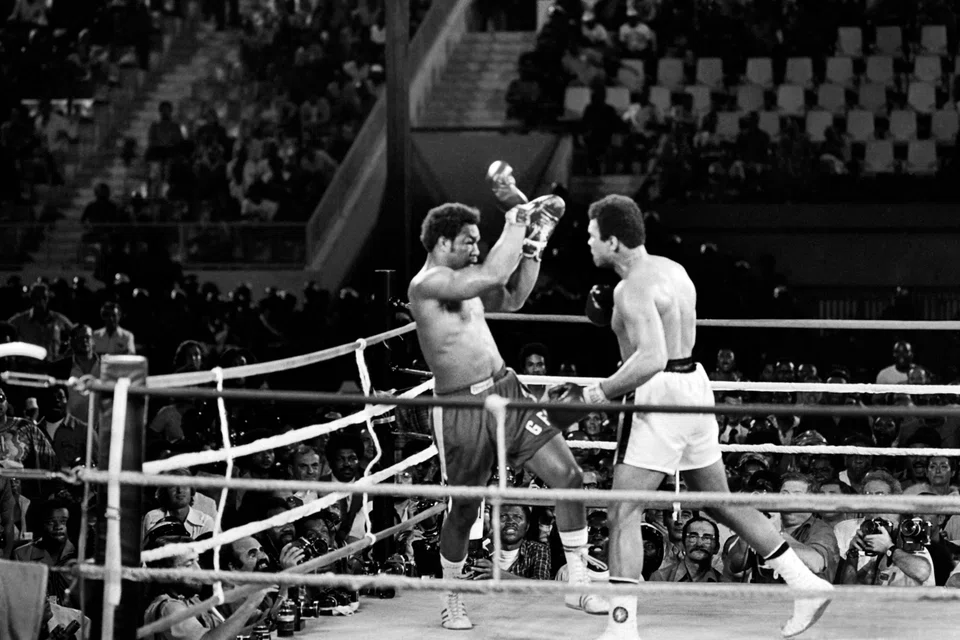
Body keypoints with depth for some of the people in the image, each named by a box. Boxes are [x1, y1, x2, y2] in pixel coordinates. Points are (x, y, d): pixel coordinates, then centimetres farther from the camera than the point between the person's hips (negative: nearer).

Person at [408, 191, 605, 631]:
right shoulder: (426, 284, -15)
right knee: (465, 509, 5)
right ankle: (452, 600, 27)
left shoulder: (462, 281, 14)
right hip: (462, 409, -8)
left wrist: (533, 246, 12)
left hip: (505, 391, 8)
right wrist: (517, 223, -14)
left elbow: (512, 298, 23)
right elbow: (493, 274, -26)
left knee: (567, 475, -4)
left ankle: (578, 583, 3)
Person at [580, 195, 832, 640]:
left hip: (660, 392, -10)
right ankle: (806, 584, 19)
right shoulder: (670, 269, 13)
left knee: (624, 515, -8)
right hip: (694, 383, 10)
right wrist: (611, 315, 18)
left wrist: (595, 394, -23)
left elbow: (652, 358, -29)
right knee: (720, 502, 18)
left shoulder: (634, 287, -16)